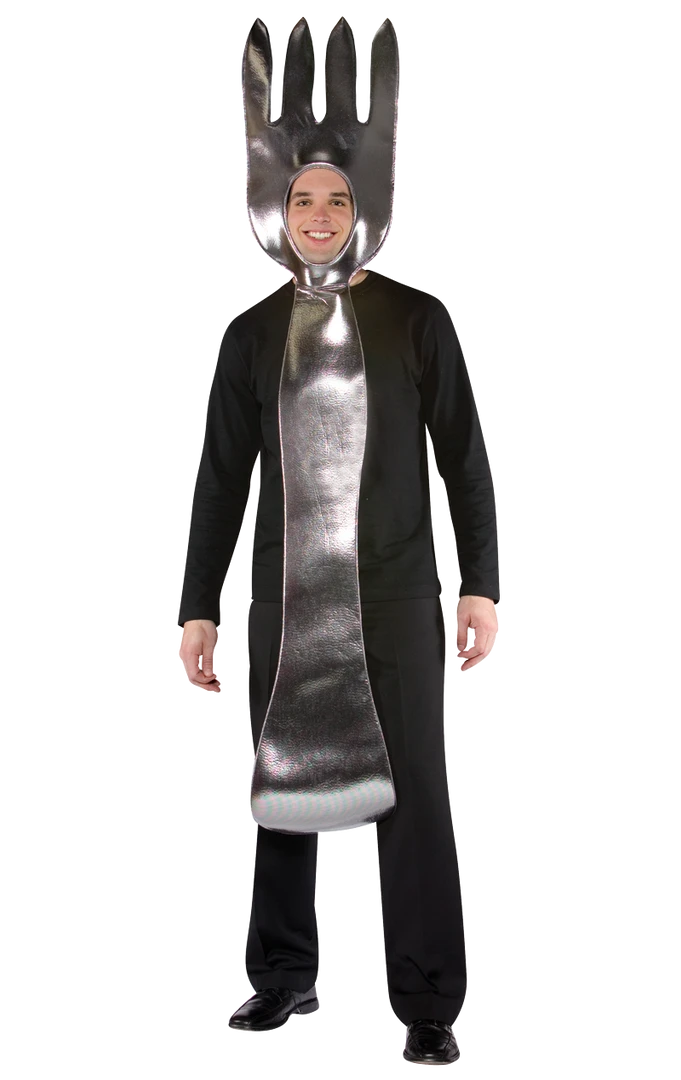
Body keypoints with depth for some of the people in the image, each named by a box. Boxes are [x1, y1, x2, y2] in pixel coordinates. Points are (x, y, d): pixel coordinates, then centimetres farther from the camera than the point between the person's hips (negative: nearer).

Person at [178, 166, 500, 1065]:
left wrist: (482, 584, -5)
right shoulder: (253, 333, 7)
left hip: (398, 589, -2)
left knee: (415, 793, -3)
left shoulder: (418, 319, 2)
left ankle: (429, 1004, 4)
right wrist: (199, 607, 5)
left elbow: (465, 460, 3)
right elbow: (222, 479, 8)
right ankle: (285, 974, 19)